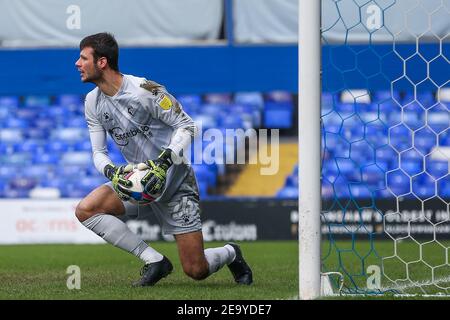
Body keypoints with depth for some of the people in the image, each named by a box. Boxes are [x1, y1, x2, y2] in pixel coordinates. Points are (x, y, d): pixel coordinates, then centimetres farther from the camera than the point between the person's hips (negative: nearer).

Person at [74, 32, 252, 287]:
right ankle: (155, 261, -9)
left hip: (175, 181, -6)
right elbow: (98, 152, 5)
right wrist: (111, 172, -18)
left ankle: (230, 254, 29)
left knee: (196, 271, -10)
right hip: (138, 180, 6)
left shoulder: (144, 89, -19)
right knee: (85, 210, -21)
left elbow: (188, 126, -14)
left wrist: (164, 161, -28)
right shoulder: (93, 102, 0)